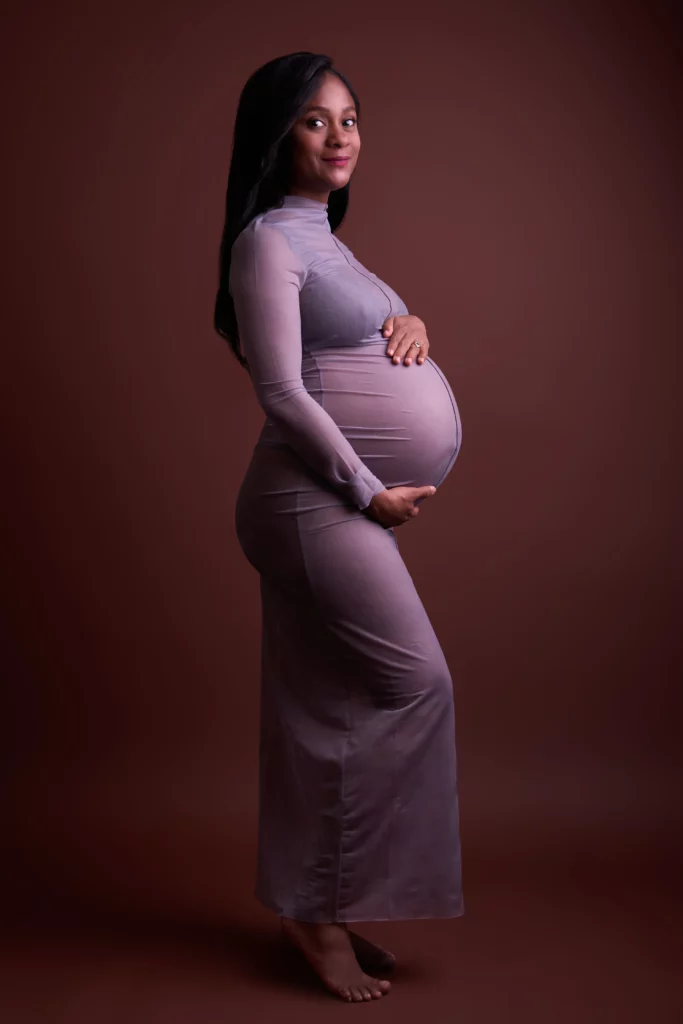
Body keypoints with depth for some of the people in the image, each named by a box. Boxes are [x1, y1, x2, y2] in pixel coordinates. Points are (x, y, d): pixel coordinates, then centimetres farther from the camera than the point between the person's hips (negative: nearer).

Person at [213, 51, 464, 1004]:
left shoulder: (322, 238, 20)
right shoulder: (269, 239, -8)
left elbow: (366, 341, 27)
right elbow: (281, 390, -15)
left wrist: (412, 324, 4)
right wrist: (369, 491, -14)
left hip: (350, 504, 9)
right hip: (318, 499, -9)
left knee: (332, 707, 10)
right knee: (414, 682, -10)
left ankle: (316, 905, 20)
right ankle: (325, 907, 0)